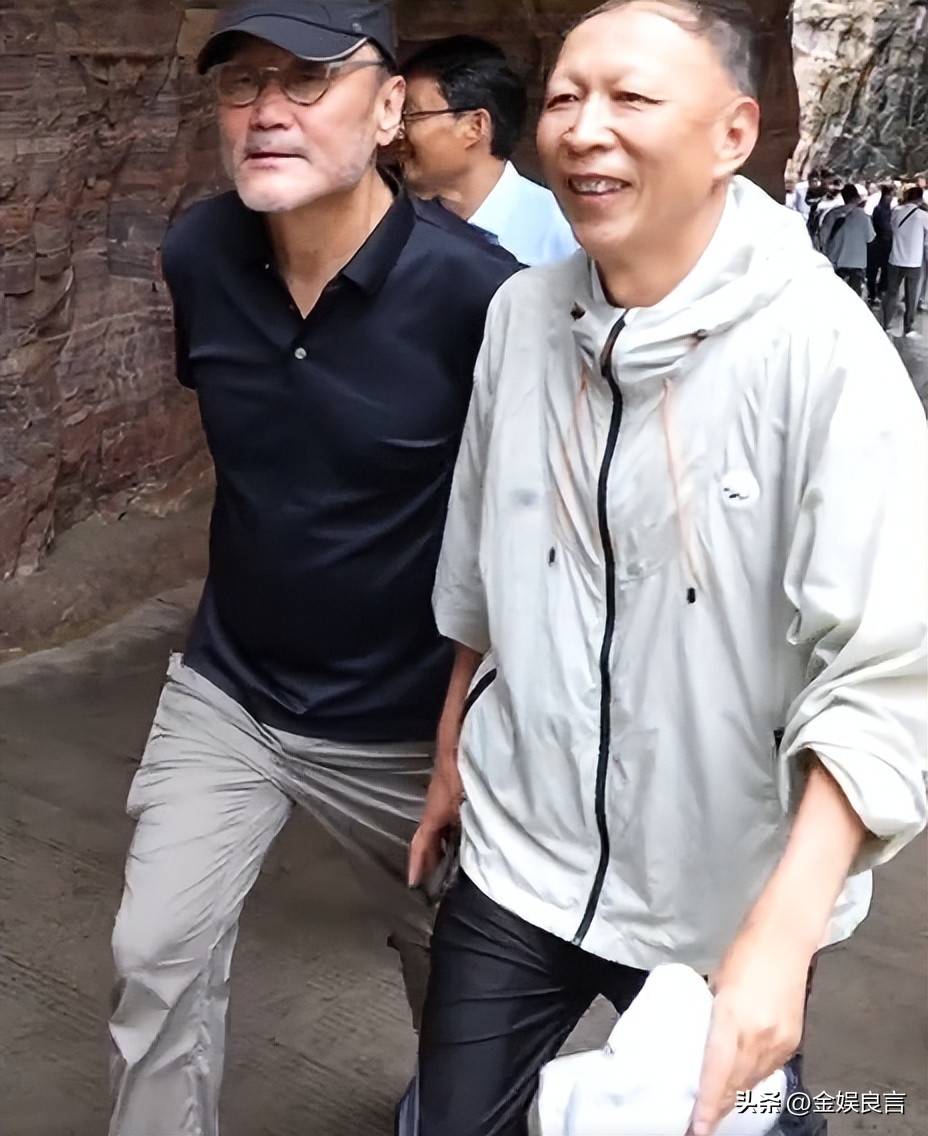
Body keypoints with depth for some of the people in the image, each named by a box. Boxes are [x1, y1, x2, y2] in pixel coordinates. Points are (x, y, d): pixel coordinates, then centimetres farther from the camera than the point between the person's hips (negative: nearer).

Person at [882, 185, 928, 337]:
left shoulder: (896, 211, -3)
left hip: (896, 260, 3)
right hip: (914, 262, -3)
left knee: (891, 293, 15)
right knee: (911, 298, 6)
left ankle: (886, 324, 19)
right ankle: (908, 329, 10)